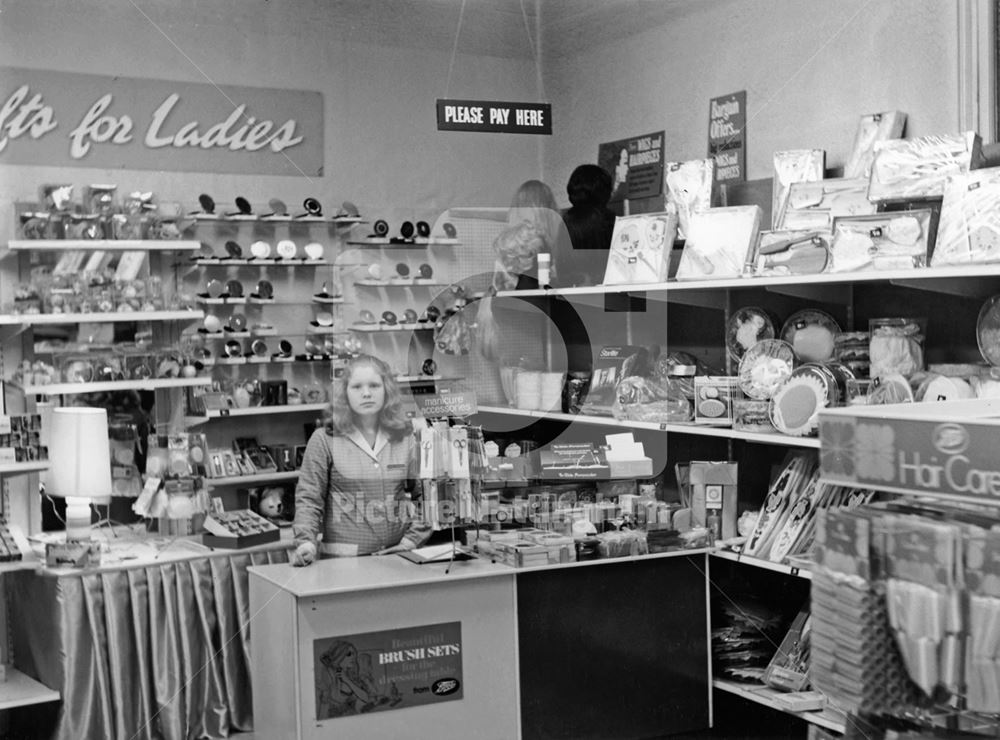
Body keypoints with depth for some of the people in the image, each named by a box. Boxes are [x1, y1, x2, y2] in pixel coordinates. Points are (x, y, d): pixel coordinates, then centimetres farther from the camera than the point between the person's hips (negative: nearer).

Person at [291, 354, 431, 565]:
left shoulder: (404, 439, 7)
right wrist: (306, 541, -14)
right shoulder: (324, 440, -1)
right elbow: (308, 498, -2)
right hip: (342, 557, -2)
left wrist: (412, 541, -2)